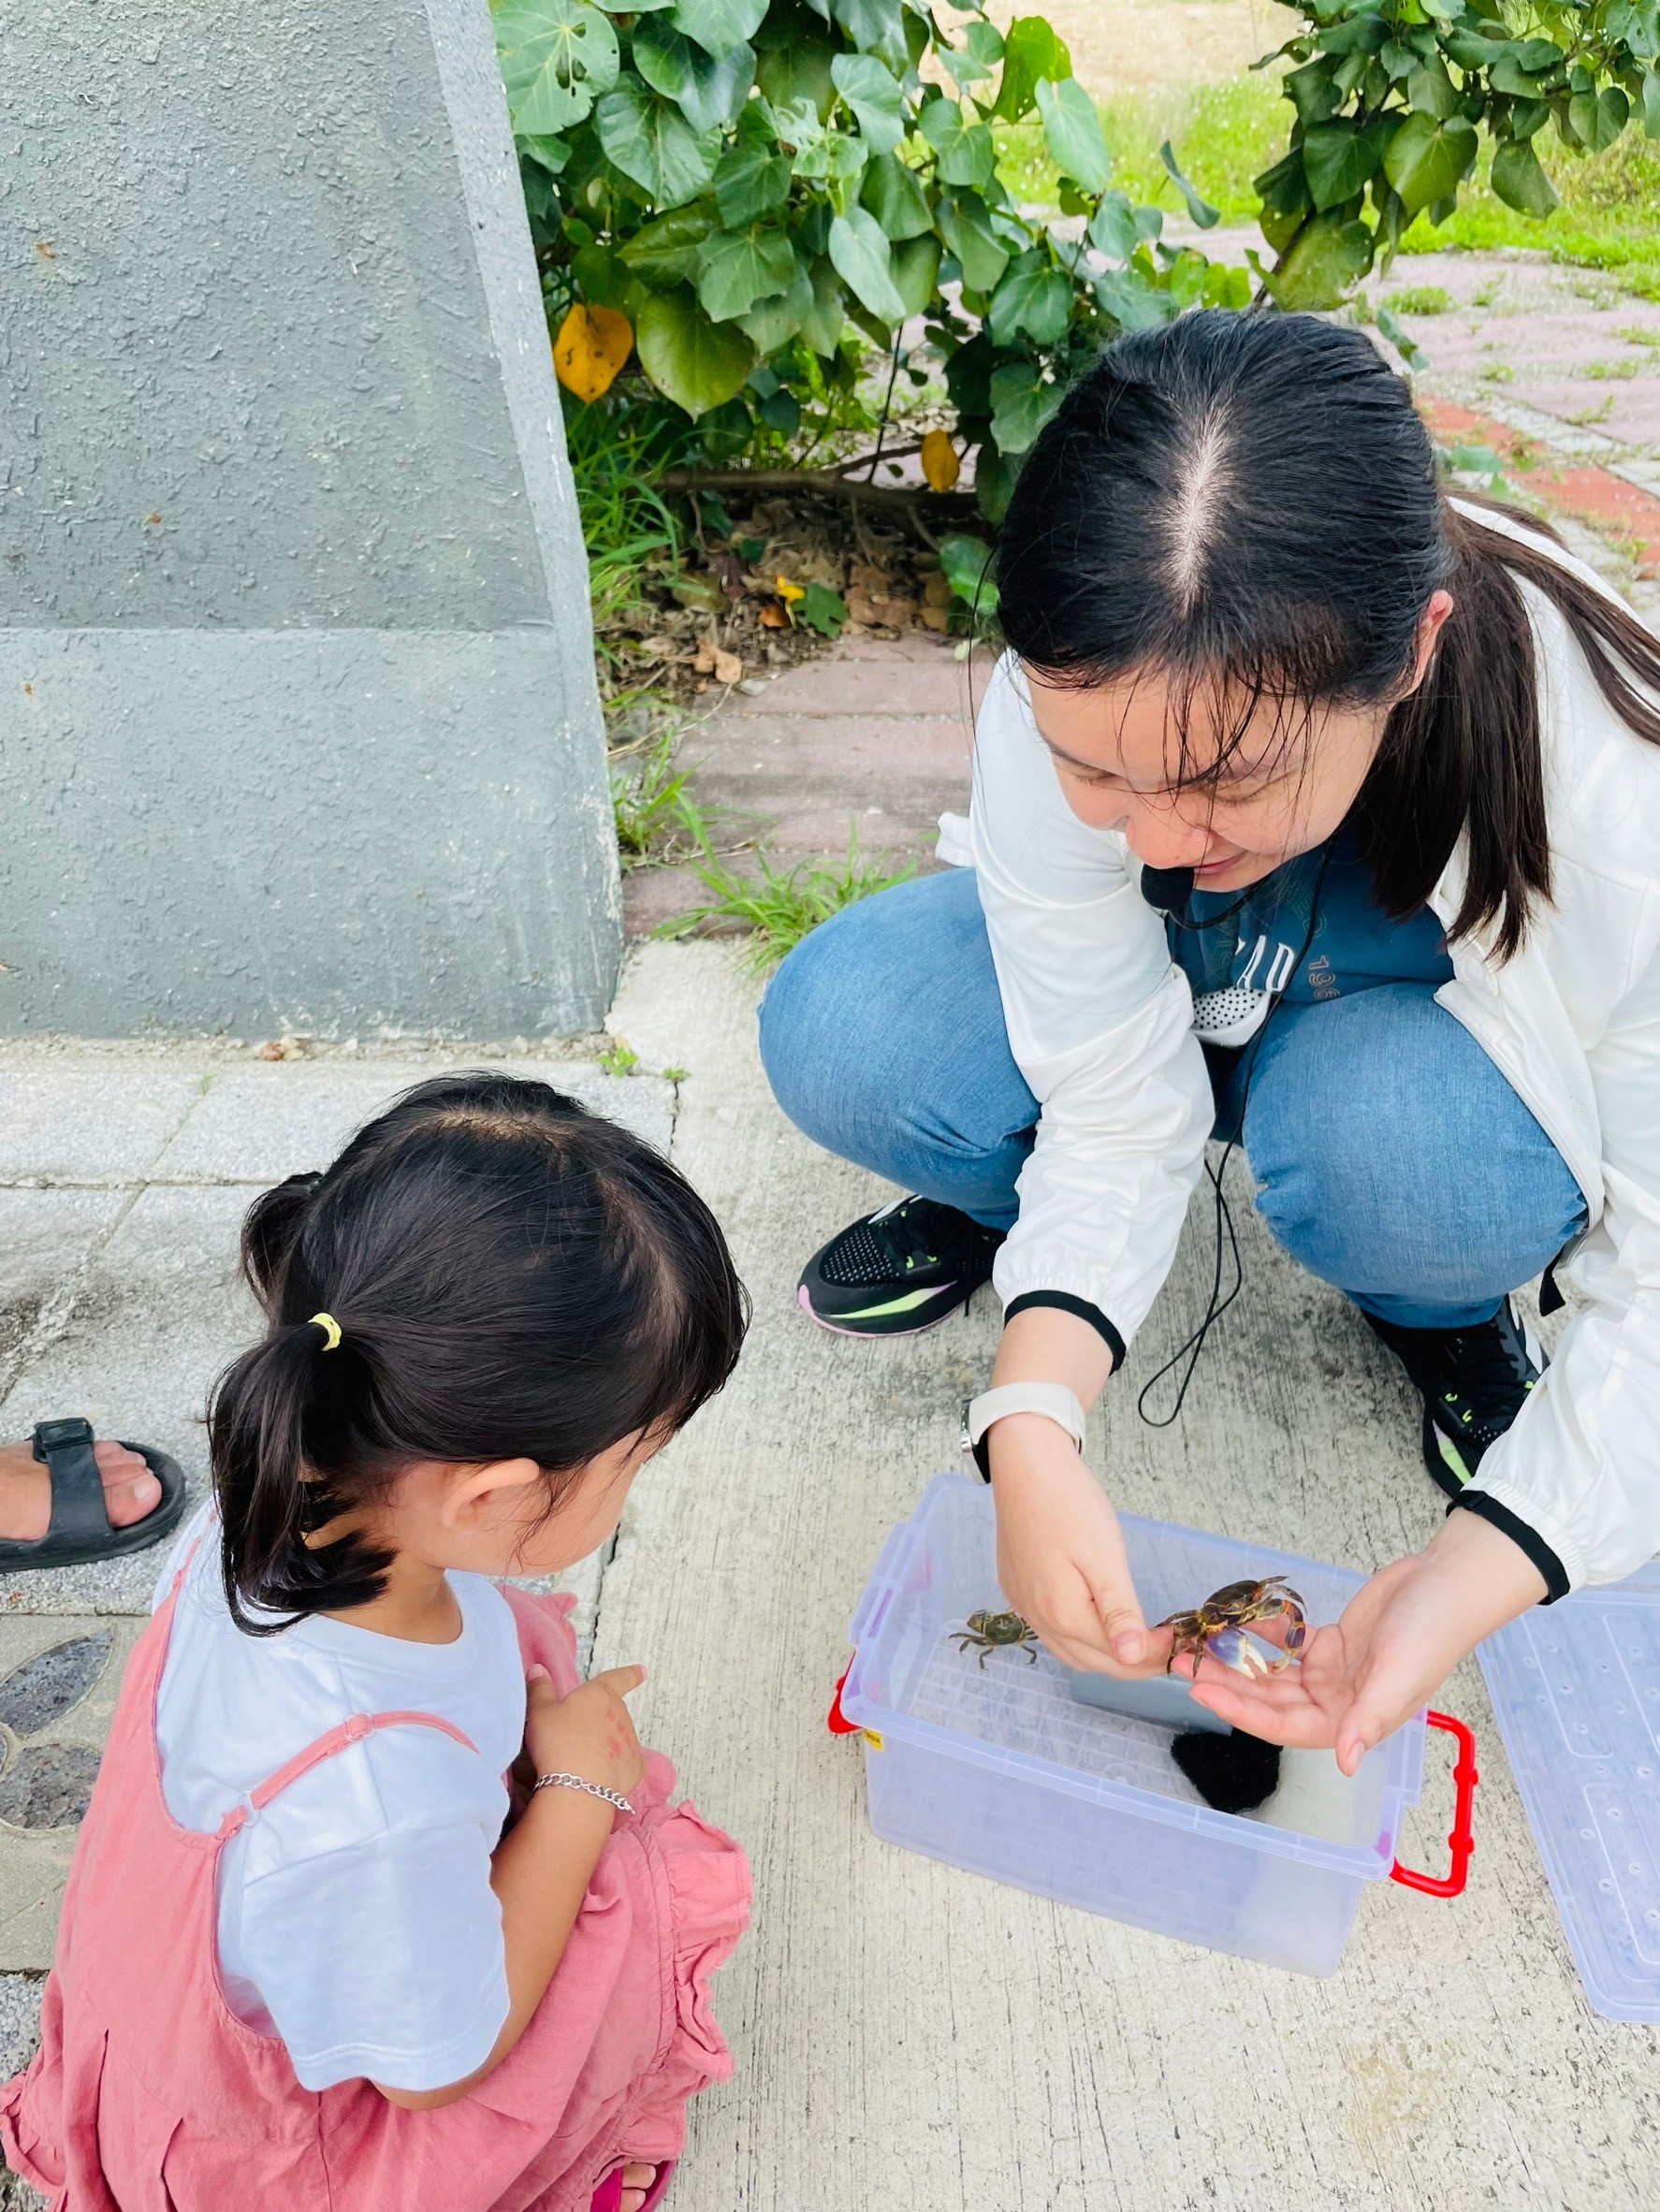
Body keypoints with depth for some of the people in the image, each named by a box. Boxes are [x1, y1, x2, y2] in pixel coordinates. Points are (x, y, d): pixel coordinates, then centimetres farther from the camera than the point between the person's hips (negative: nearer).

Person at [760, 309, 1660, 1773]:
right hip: (1169, 993, 2)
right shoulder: (1066, 708, -32)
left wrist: (1473, 1581, -38)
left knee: (1406, 1157, -38)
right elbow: (1120, 1100, -24)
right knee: (841, 1035, -25)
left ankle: (1442, 1306, -1)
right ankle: (995, 1205, 8)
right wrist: (1033, 1423, -37)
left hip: (1459, 1011, -1)